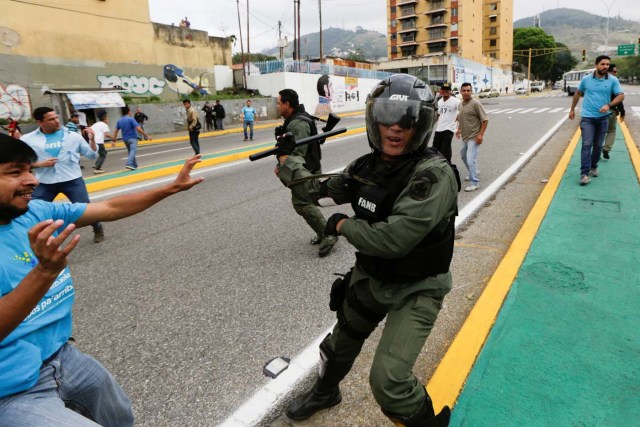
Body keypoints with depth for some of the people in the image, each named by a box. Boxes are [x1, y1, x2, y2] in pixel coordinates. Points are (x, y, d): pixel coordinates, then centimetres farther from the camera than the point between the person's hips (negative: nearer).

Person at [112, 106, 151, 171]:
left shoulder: (119, 121, 9)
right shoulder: (131, 119, -11)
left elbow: (115, 131, 9)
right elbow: (138, 129, -19)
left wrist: (114, 140, 14)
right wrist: (147, 135, -16)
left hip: (125, 139, 7)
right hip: (132, 138, -7)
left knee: (130, 151, 17)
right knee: (133, 150, -16)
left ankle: (134, 165, 21)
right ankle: (129, 164, -34)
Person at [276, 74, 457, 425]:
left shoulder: (434, 173, -28)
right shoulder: (367, 166, -7)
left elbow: (394, 239, -36)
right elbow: (320, 190, 9)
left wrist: (342, 225, -20)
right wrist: (287, 161, 17)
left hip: (416, 289, -6)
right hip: (369, 276, 7)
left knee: (388, 381, -14)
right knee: (341, 343, 26)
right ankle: (325, 392, 59)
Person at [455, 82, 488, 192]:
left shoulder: (475, 104, -14)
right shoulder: (461, 104, 8)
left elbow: (485, 120, -14)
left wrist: (480, 134, -21)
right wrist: (459, 129, 14)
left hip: (474, 137, -9)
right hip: (465, 137, 9)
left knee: (471, 159, -16)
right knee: (463, 156, 24)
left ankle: (475, 183, -9)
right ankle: (474, 173, 45)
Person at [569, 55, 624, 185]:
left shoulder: (613, 80, -2)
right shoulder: (586, 79, -1)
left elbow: (621, 96, -3)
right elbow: (577, 94, 14)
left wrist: (609, 105, -21)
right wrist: (572, 109, 18)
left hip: (603, 118, 2)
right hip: (587, 117, -2)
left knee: (598, 145, 11)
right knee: (587, 145, -12)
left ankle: (593, 167, 30)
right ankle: (585, 174, -15)